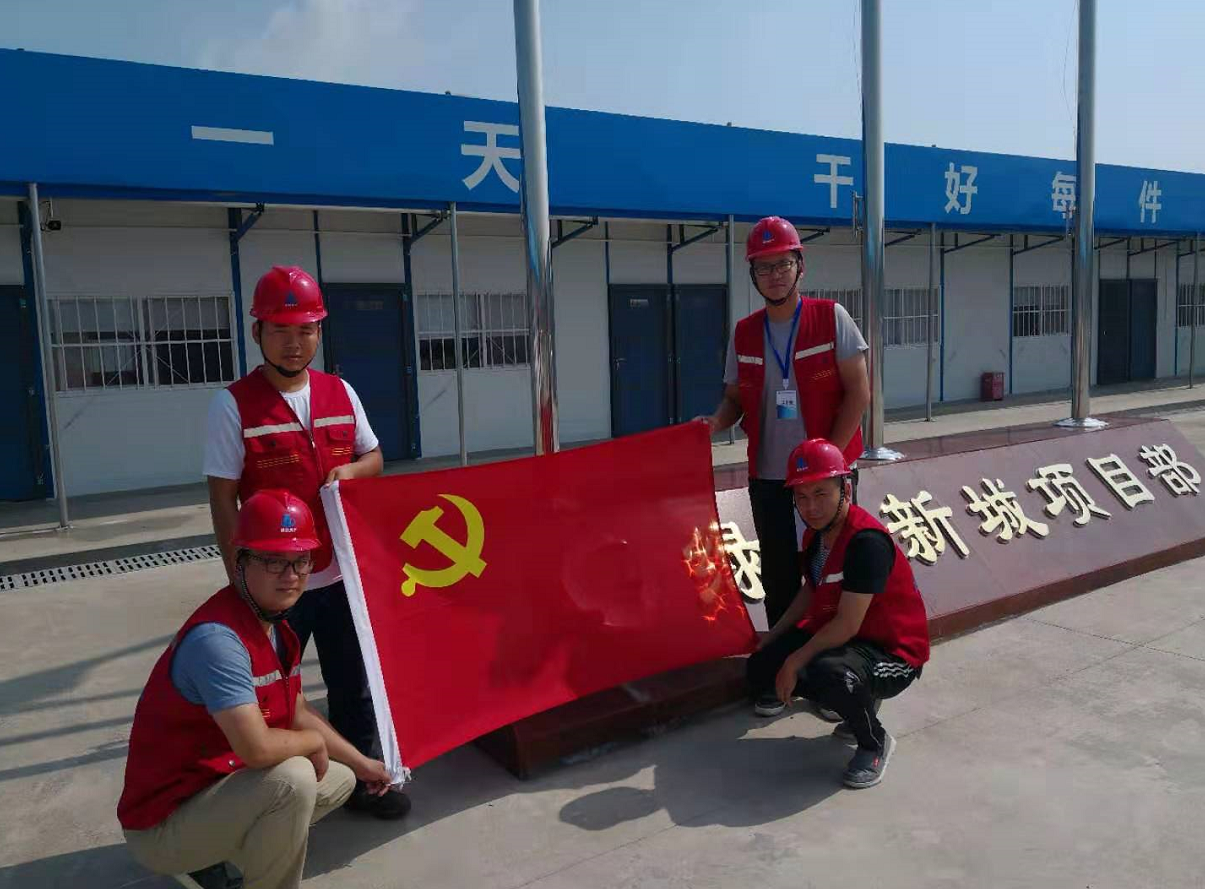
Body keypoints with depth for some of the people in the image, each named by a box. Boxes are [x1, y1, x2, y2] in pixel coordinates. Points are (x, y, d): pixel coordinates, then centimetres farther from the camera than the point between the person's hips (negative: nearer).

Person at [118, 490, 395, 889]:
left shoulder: (277, 625, 2)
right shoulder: (217, 637, -29)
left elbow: (300, 715, 14)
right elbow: (258, 747, -37)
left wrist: (361, 763, 16)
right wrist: (315, 742, -16)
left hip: (221, 783, 9)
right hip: (161, 824, -9)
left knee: (340, 779, 16)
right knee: (293, 778, -31)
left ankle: (214, 851, 16)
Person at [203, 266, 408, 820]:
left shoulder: (340, 393, 3)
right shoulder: (233, 404, -10)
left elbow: (373, 457, 16)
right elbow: (223, 499, -9)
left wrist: (351, 470, -8)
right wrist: (242, 580, -12)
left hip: (340, 573, 4)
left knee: (354, 686, 16)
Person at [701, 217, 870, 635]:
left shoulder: (831, 318, -5)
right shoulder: (744, 333, 6)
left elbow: (858, 392, -7)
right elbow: (736, 397, 12)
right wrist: (716, 423, -11)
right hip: (768, 477, 3)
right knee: (779, 580, 12)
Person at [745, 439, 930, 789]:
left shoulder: (867, 541, -28)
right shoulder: (816, 534, 0)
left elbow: (847, 625, -27)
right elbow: (810, 591, 16)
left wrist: (795, 661, -20)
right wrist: (773, 637, 12)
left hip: (893, 653, -9)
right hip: (836, 636, 9)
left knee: (829, 673, -38)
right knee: (762, 666, -2)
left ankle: (875, 742, -5)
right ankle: (860, 702, 17)